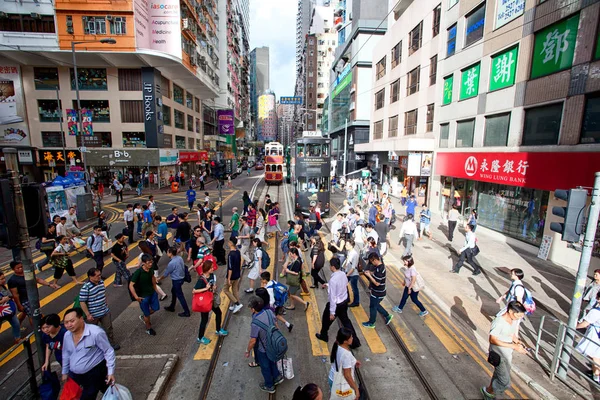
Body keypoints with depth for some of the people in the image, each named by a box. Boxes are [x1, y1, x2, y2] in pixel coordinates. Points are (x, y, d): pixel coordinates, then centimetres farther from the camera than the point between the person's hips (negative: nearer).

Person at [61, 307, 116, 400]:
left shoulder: (96, 332, -27)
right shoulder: (67, 335, -3)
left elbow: (108, 351, -20)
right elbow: (66, 354, 16)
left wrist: (111, 372, -20)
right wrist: (65, 372, 22)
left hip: (95, 374, -7)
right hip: (74, 375, 7)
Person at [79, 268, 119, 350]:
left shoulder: (101, 282, -5)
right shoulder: (85, 288, -25)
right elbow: (82, 302, -19)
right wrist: (88, 315, -16)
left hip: (105, 312, 5)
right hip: (93, 315, -5)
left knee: (108, 328, 15)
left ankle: (111, 343, 32)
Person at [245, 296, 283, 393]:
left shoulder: (255, 323, -37)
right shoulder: (269, 311, -20)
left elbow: (253, 341, -25)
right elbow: (276, 325, -3)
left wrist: (247, 351, -6)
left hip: (263, 349, -5)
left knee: (265, 367, 22)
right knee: (271, 361, 32)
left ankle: (269, 386, 45)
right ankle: (277, 376, 51)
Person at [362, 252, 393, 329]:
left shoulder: (379, 269, -32)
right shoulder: (381, 265, -1)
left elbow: (377, 283, -29)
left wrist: (369, 275, -23)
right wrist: (371, 273, -2)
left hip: (377, 293, -9)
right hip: (378, 292, 9)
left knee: (372, 307, 11)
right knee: (376, 305, 26)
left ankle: (371, 323, 30)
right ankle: (388, 316, 37)